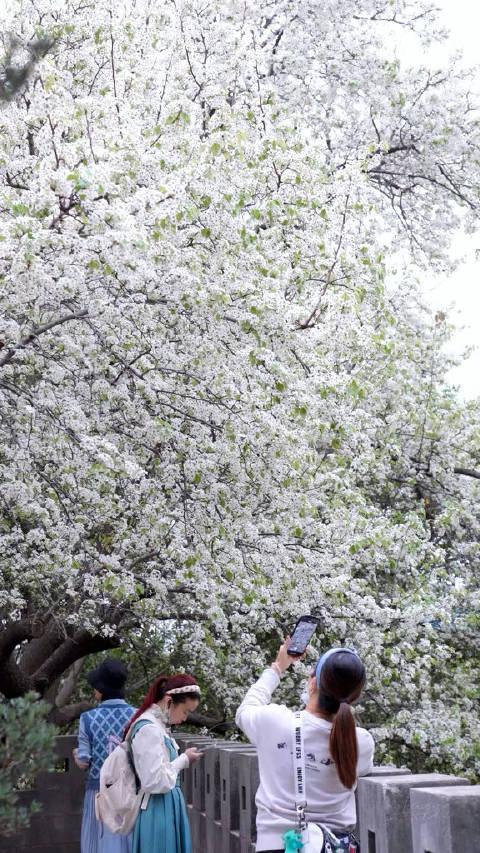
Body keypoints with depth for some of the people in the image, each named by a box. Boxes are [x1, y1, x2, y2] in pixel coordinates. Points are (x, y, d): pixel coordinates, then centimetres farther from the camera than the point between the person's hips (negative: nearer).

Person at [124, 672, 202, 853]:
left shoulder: (157, 726, 10)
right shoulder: (149, 729, -19)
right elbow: (155, 782, -22)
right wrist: (184, 760, -12)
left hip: (167, 809, 10)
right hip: (158, 813, -10)